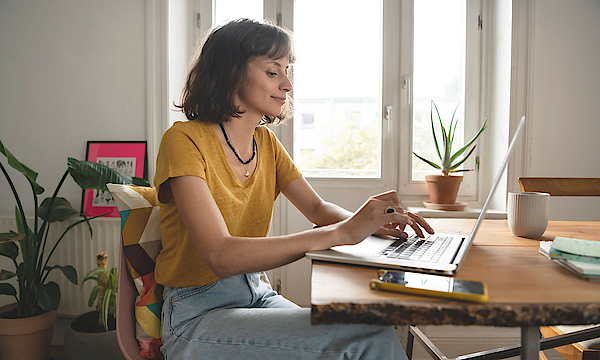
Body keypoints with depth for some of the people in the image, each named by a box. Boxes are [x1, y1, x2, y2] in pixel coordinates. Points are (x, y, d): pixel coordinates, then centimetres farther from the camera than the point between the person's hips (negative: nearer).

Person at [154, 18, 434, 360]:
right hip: (198, 313, -6)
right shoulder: (184, 141, -17)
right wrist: (341, 233, -31)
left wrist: (366, 221, -12)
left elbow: (317, 207, 10)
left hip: (257, 293, 6)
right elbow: (220, 256, -27)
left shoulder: (266, 142, 6)